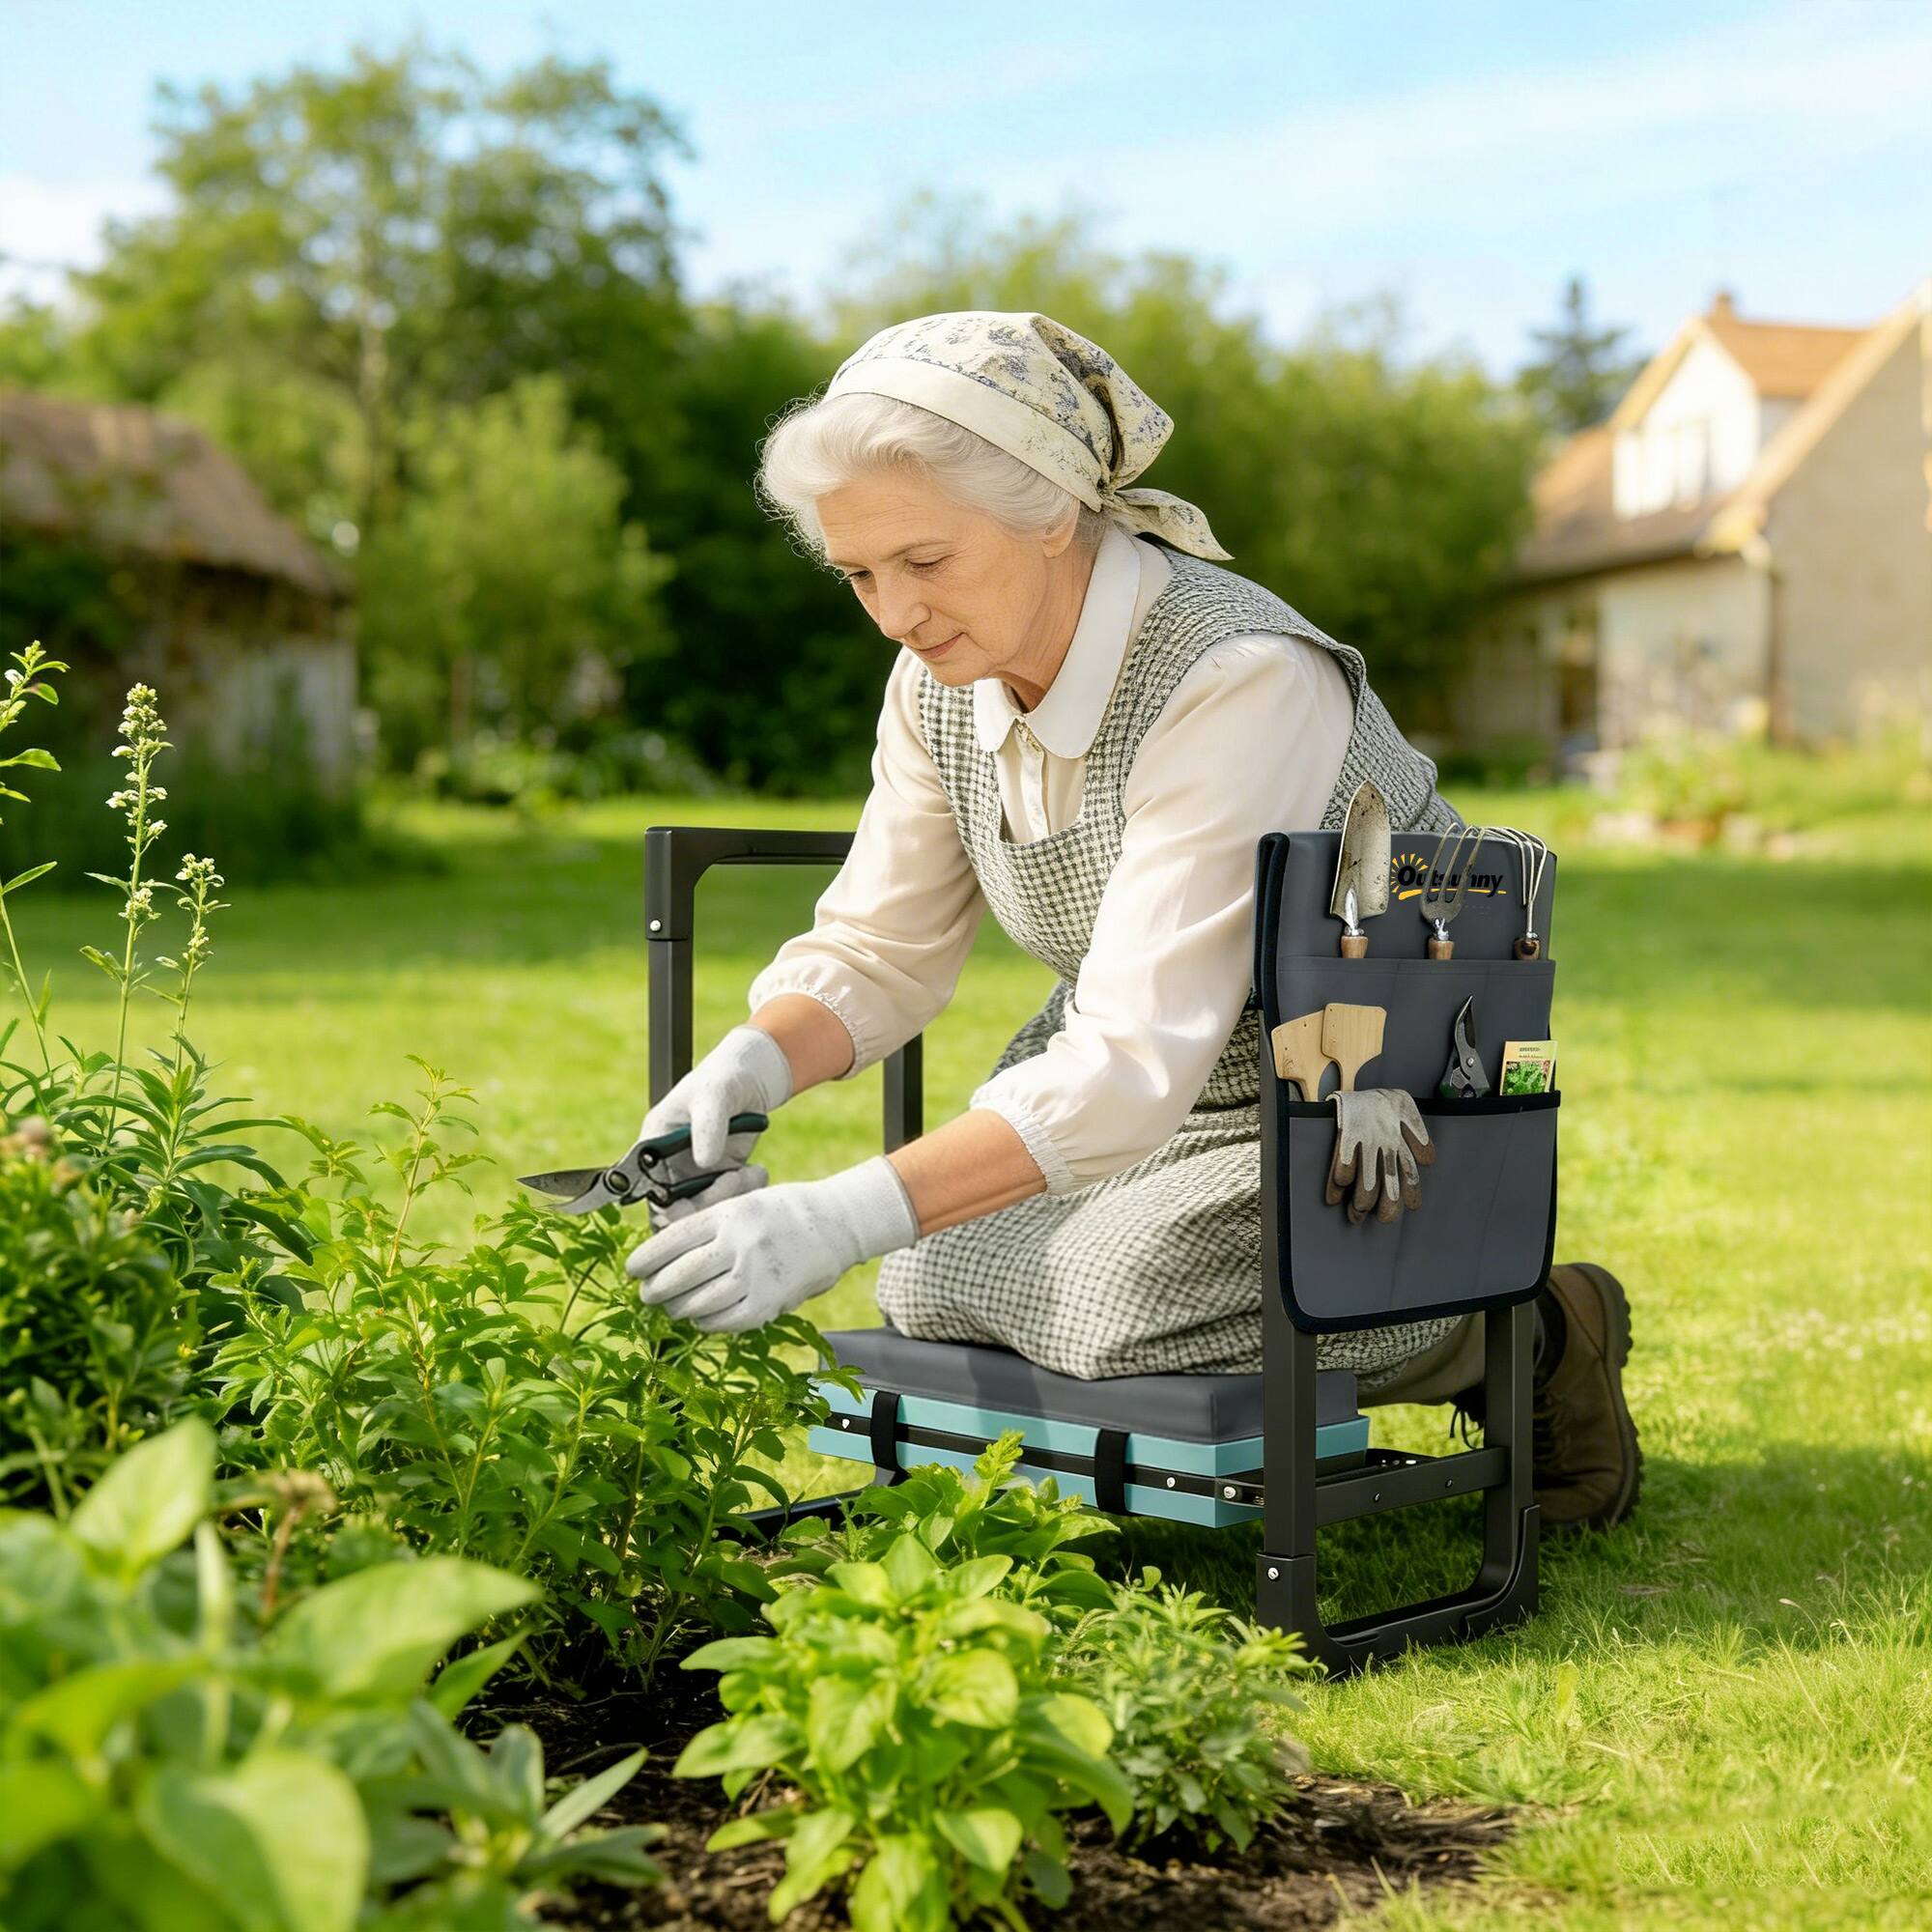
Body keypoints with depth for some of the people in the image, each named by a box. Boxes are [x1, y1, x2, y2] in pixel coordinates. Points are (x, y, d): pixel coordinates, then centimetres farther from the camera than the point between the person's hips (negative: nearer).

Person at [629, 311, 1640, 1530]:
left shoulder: (1241, 683, -33)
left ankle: (1511, 1333, -3)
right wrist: (753, 1066, -24)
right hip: (1169, 1087, 7)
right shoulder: (945, 679, -10)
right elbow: (877, 950, -2)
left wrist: (849, 1216, -46)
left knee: (1109, 1300, -27)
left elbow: (1136, 1058, -38)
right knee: (934, 1289, -9)